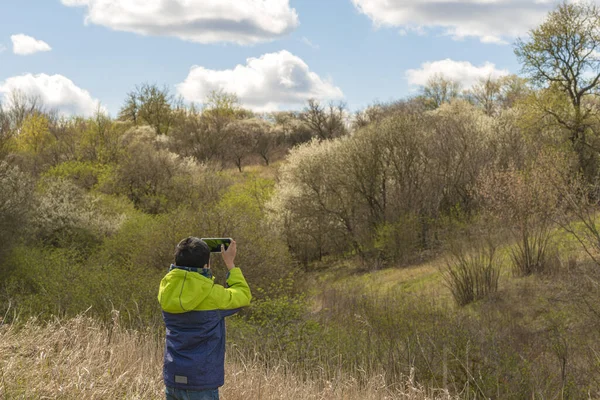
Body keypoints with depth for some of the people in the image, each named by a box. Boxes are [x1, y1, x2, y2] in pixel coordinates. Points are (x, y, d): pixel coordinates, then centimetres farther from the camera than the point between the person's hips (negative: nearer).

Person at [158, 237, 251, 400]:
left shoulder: (167, 289, -3)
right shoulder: (212, 295, -16)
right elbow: (244, 296, 2)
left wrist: (186, 255, 15)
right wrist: (230, 263, 8)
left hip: (172, 378, 6)